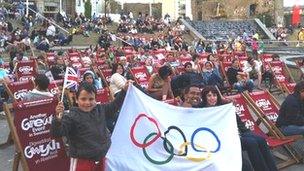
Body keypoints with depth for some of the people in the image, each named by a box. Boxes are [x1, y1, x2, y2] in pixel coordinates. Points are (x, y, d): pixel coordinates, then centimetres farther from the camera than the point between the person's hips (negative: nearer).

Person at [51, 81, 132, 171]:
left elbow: (114, 105, 21)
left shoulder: (100, 109, 4)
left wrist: (124, 90, 19)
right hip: (82, 161, -6)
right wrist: (58, 118, -38)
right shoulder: (71, 116, -14)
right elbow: (56, 132, -20)